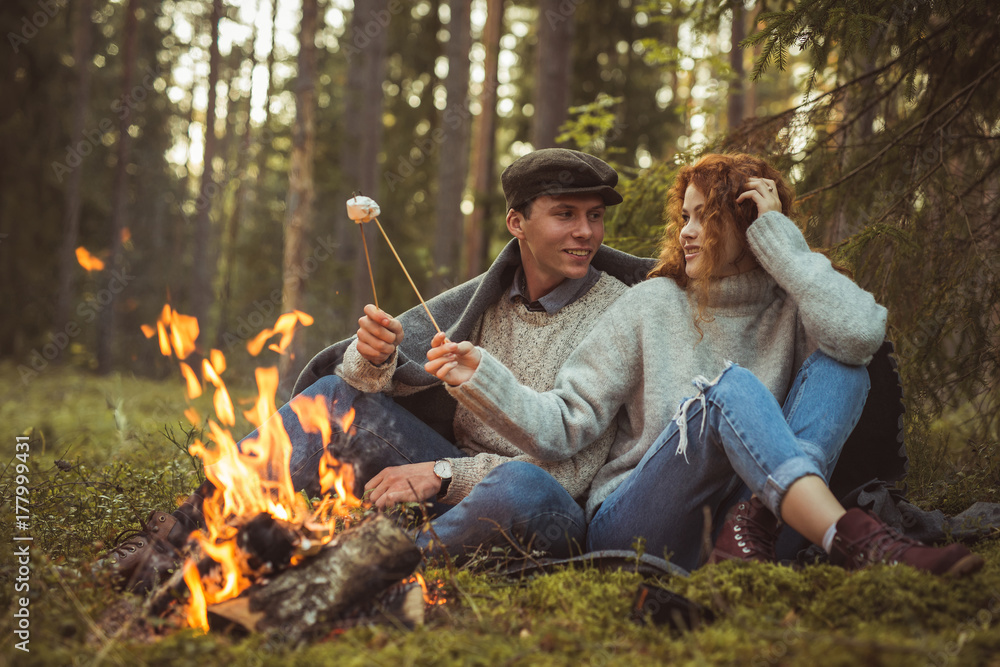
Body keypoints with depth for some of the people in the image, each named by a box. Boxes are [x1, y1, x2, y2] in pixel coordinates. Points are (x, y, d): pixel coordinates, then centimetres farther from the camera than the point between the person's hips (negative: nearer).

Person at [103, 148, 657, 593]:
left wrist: (442, 473, -23)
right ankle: (191, 529, -18)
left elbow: (574, 469, -15)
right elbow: (369, 373, 2)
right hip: (455, 482, 5)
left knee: (522, 486, -40)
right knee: (340, 394, -11)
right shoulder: (483, 297, 7)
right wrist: (372, 357, -24)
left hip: (550, 517, -5)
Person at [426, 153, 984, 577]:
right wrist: (482, 379, -15)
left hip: (727, 511, 2)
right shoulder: (652, 306, 7)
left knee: (839, 369, -15)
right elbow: (565, 425, 2)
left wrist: (777, 233, -7)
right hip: (633, 529, -1)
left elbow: (862, 333, -17)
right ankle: (856, 546, -47)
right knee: (727, 387, -29)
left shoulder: (789, 310, 8)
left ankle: (754, 530, -35)